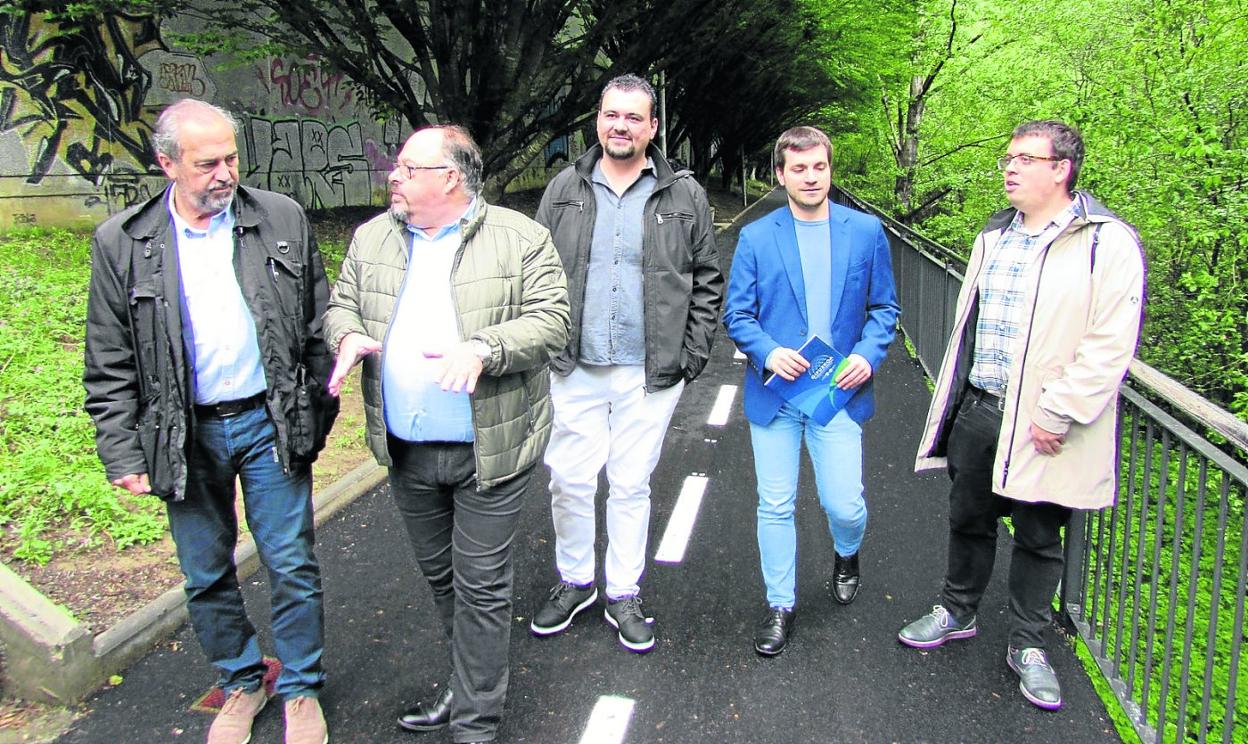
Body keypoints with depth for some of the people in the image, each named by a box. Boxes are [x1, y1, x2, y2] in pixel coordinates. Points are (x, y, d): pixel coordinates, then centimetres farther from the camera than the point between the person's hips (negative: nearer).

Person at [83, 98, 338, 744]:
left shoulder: (282, 219, -2)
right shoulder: (121, 243, -3)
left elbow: (317, 324, 4)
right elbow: (109, 367, 0)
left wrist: (319, 412, 4)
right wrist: (122, 455, -3)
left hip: (271, 423, 0)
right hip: (186, 436, 1)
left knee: (292, 568, 7)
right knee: (207, 577, 15)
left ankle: (301, 690, 27)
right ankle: (241, 682, 37)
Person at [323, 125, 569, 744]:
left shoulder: (519, 239, -8)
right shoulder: (372, 239, 7)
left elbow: (551, 320, -13)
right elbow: (341, 305, 14)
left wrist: (484, 349, -28)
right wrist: (349, 336, -10)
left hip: (488, 450, -5)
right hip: (406, 453, 6)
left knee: (480, 587, 3)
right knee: (440, 576, 20)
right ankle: (470, 683, 41)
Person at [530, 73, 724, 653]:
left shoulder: (684, 196, 2)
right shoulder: (565, 191, 6)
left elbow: (706, 280, 6)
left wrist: (694, 354, -3)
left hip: (650, 372, -1)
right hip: (575, 369, 1)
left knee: (631, 485, 10)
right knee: (569, 480, 7)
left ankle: (624, 596, 26)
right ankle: (574, 582, 30)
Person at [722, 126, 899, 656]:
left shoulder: (866, 231, 3)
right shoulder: (756, 238, 1)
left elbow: (884, 307, 8)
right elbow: (736, 313, 2)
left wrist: (869, 355, -10)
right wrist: (767, 353, -16)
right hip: (774, 392, 0)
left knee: (844, 506, 3)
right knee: (775, 506, 6)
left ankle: (846, 555, 40)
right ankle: (781, 605, 25)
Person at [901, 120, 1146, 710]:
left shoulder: (1107, 242, -11)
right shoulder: (994, 235, 12)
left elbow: (1110, 345, -17)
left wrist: (1059, 415, -19)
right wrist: (953, 396, 17)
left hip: (1041, 423, -6)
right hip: (976, 409, 6)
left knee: (1039, 538, 10)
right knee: (969, 519, 19)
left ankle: (1027, 646, 27)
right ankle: (958, 613, 39)